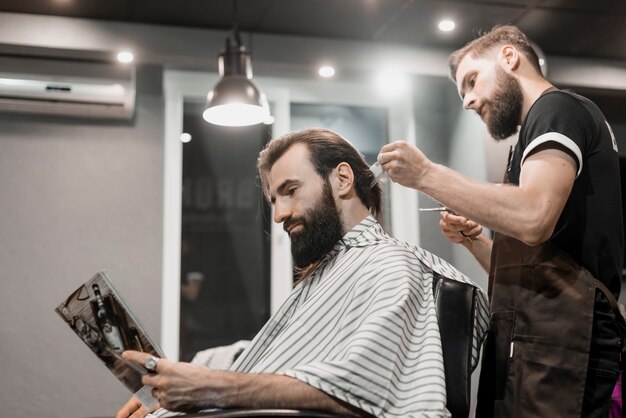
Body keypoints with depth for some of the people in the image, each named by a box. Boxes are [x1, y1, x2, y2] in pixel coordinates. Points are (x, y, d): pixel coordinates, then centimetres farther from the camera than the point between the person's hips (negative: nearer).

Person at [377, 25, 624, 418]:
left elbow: (533, 218, -23)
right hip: (536, 338, 9)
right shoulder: (538, 133, 24)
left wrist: (427, 174, -14)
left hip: (556, 339, -9)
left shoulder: (560, 108, -3)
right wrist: (473, 239, 10)